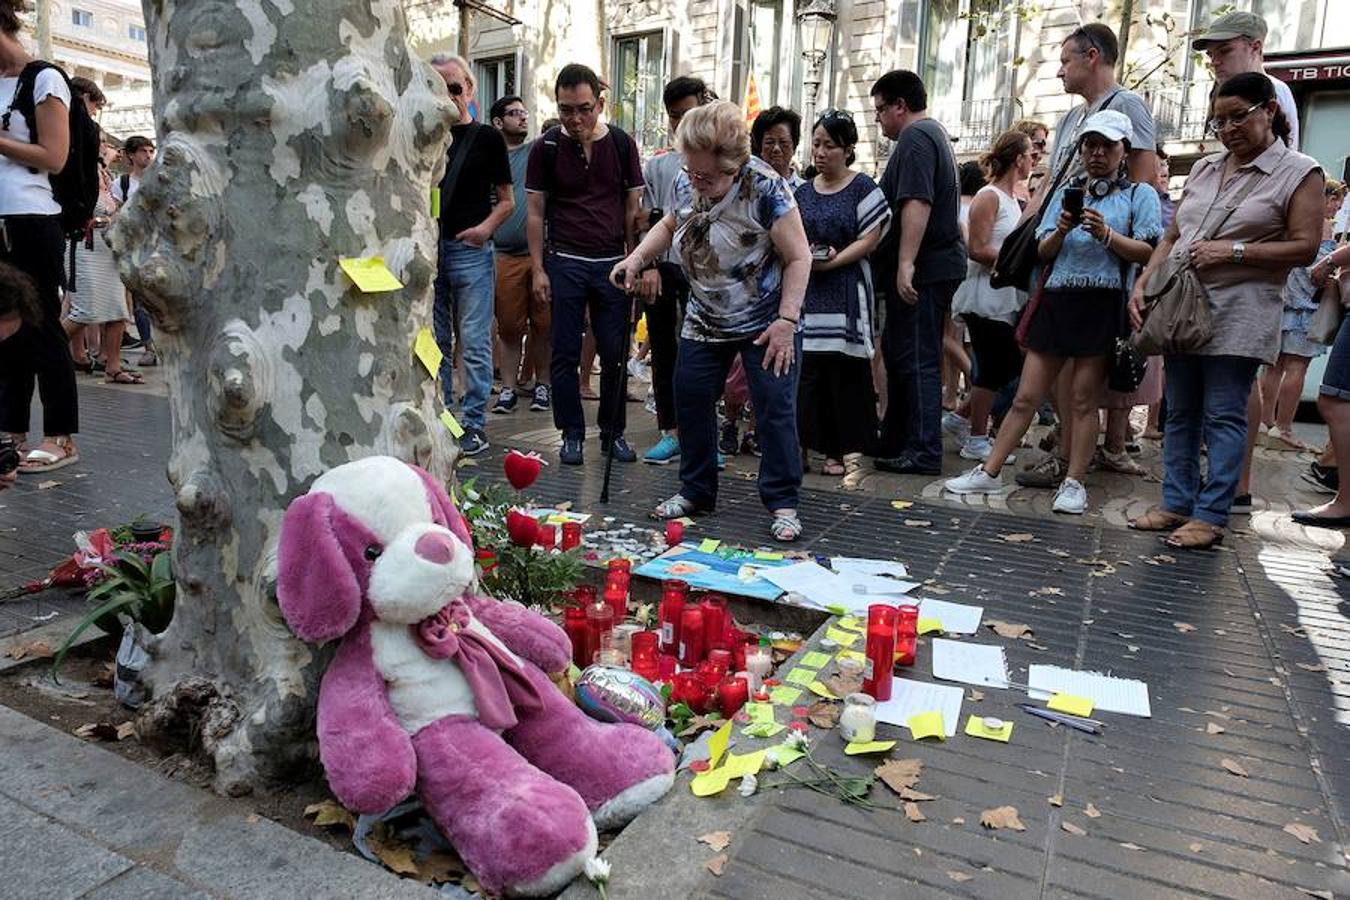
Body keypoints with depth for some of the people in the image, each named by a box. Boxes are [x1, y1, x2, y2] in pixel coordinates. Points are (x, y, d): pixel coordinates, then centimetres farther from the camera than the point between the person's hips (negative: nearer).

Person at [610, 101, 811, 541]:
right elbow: (669, 224, 17)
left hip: (766, 324, -6)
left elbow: (798, 257, -17)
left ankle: (783, 504, 6)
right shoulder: (685, 183, -3)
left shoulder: (765, 188, -21)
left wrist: (786, 321, -22)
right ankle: (696, 491, 23)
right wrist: (636, 258, 0)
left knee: (775, 409, -5)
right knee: (690, 400, 7)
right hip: (706, 321, 6)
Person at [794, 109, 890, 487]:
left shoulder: (862, 188, 1)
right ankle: (830, 449, 13)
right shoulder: (803, 192, 15)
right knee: (811, 373, 2)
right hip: (808, 291, 4)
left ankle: (852, 455, 0)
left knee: (847, 373, -6)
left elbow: (871, 238, -6)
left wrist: (834, 260, -16)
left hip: (846, 291, -4)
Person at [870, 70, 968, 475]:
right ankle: (894, 440, 24)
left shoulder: (915, 138, -11)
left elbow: (916, 203, -23)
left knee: (917, 360, -7)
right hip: (936, 264, 11)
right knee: (899, 352, 15)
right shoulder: (934, 134, 23)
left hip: (922, 270, -11)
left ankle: (924, 452, -3)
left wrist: (906, 264, -28)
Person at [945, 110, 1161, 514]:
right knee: (1025, 397, 3)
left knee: (1083, 400, 0)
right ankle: (988, 473, 5)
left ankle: (1074, 484, 7)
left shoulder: (1139, 194, 8)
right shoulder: (1066, 192, 18)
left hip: (1102, 304, -3)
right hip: (1056, 300, 3)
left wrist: (1106, 235, -17)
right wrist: (1061, 230, -7)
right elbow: (1042, 253, 13)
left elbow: (1149, 253, -3)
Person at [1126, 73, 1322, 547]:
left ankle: (1210, 516, 0)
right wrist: (1142, 284, 2)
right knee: (1181, 414, 8)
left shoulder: (1299, 173, 2)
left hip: (1238, 317, -5)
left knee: (1223, 417, -5)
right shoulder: (1204, 169, 16)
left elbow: (1304, 247, -6)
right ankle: (1177, 504, 16)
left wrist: (1233, 251, -15)